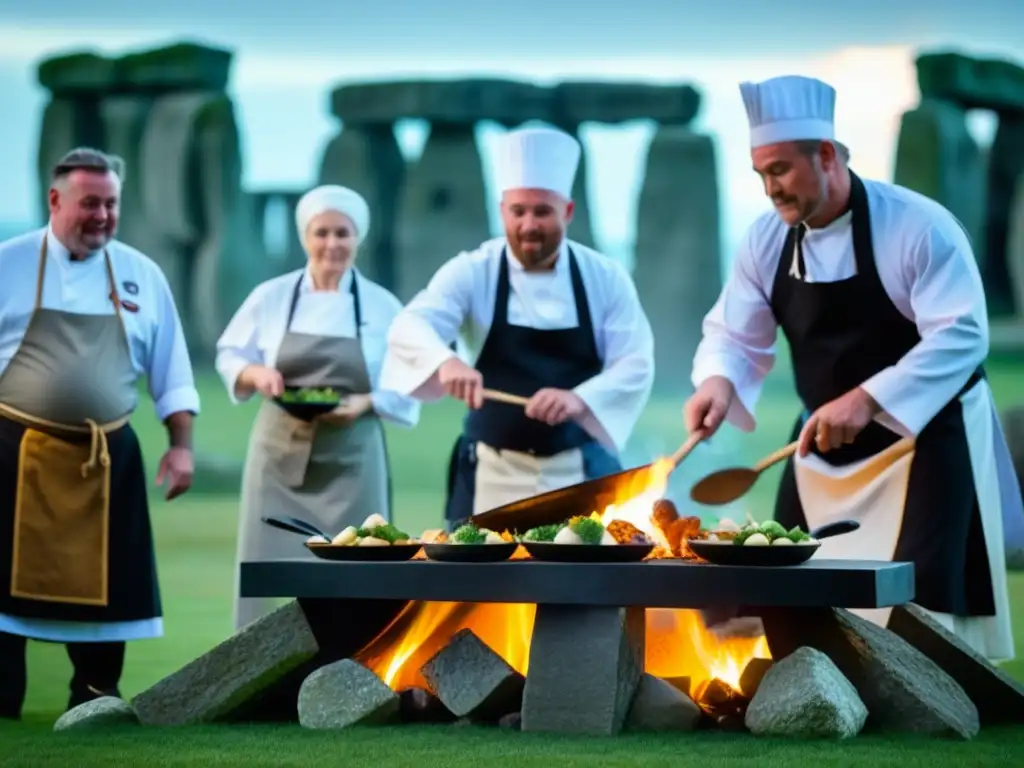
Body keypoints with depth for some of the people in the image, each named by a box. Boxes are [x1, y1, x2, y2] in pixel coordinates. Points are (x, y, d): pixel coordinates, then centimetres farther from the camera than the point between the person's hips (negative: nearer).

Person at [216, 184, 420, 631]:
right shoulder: (271, 297, 2)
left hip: (351, 462, 0)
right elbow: (229, 358, 8)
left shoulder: (383, 307, -1)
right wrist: (255, 374, -12)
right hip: (282, 456, 1)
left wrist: (366, 403, -16)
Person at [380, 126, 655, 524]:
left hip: (581, 473, 1)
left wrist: (580, 400, -28)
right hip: (493, 474, -1)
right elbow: (411, 328, -19)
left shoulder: (606, 278, 0)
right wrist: (446, 362, -42)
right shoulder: (471, 273, -4)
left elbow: (635, 365, -8)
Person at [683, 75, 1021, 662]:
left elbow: (961, 336, -26)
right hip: (826, 447, 6)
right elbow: (735, 335, 3)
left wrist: (867, 401, -36)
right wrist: (718, 381, -22)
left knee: (919, 604, -11)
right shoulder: (768, 240, -2)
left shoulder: (918, 226, -20)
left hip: (925, 435, -6)